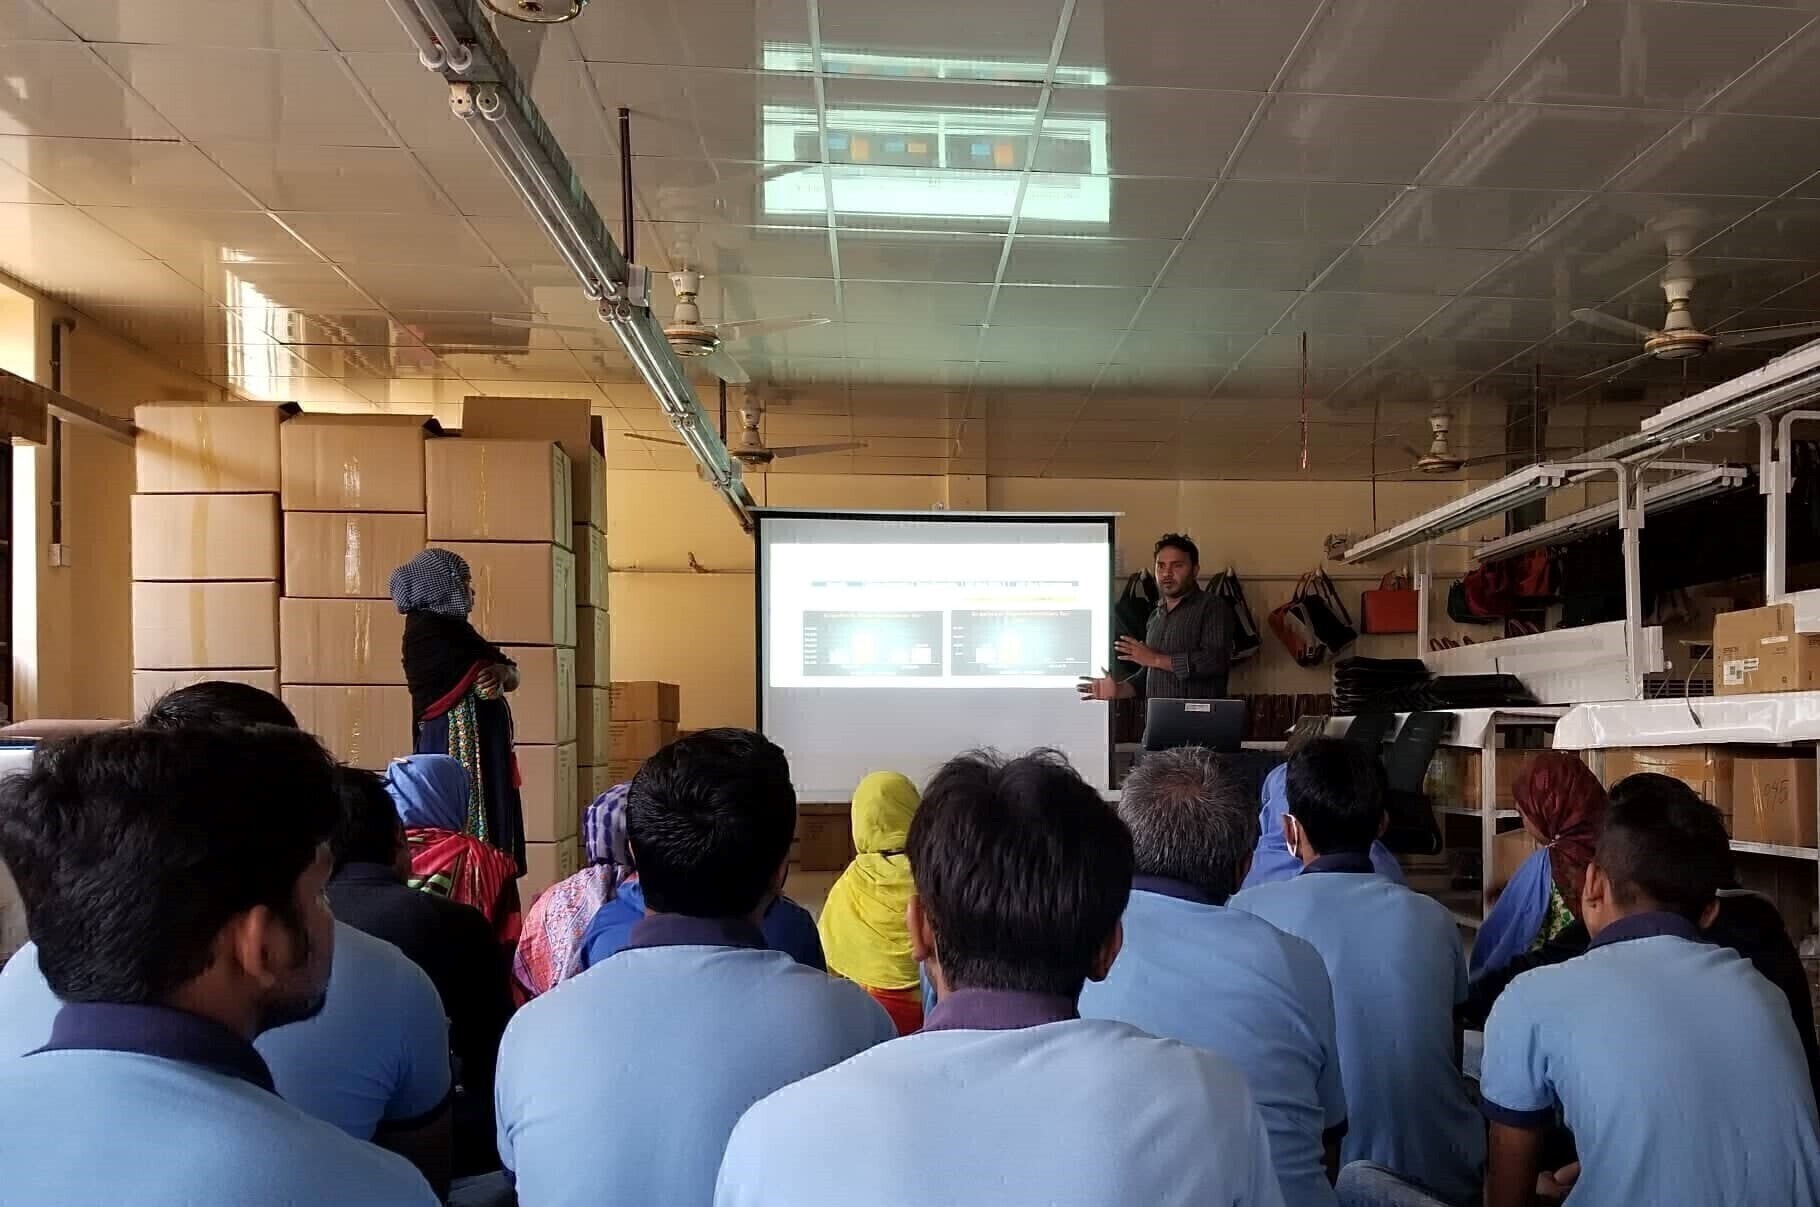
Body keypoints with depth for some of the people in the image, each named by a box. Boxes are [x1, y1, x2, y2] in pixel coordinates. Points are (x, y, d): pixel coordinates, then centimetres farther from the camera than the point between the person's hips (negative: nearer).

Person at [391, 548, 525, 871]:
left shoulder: (451, 626, 15)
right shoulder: (428, 630, -12)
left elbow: (511, 677, 7)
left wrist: (500, 673, -12)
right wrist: (502, 671, 7)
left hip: (481, 750, 9)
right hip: (454, 750, -9)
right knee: (466, 842, -6)